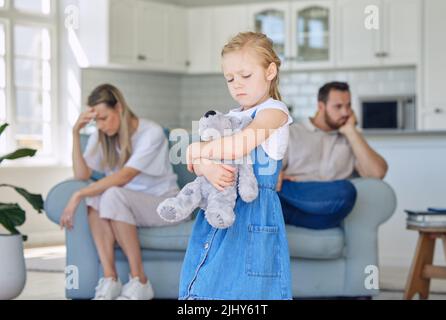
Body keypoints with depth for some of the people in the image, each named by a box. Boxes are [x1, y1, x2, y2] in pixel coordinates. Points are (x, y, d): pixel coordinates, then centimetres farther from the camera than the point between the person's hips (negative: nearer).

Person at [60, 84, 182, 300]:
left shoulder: (151, 133, -18)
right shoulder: (100, 137, 0)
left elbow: (124, 177, -28)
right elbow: (81, 175, -11)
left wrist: (78, 196, -32)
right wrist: (76, 132, -17)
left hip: (163, 203, -5)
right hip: (125, 208, 5)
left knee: (113, 195, -34)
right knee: (96, 195, -28)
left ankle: (139, 281, -26)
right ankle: (110, 280, -31)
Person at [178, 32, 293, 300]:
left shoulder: (274, 111, -3)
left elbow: (238, 146, -22)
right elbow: (195, 162, 5)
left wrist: (198, 150, -6)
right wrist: (206, 167, -19)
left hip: (252, 219, -6)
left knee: (243, 288, -7)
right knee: (207, 285, 2)